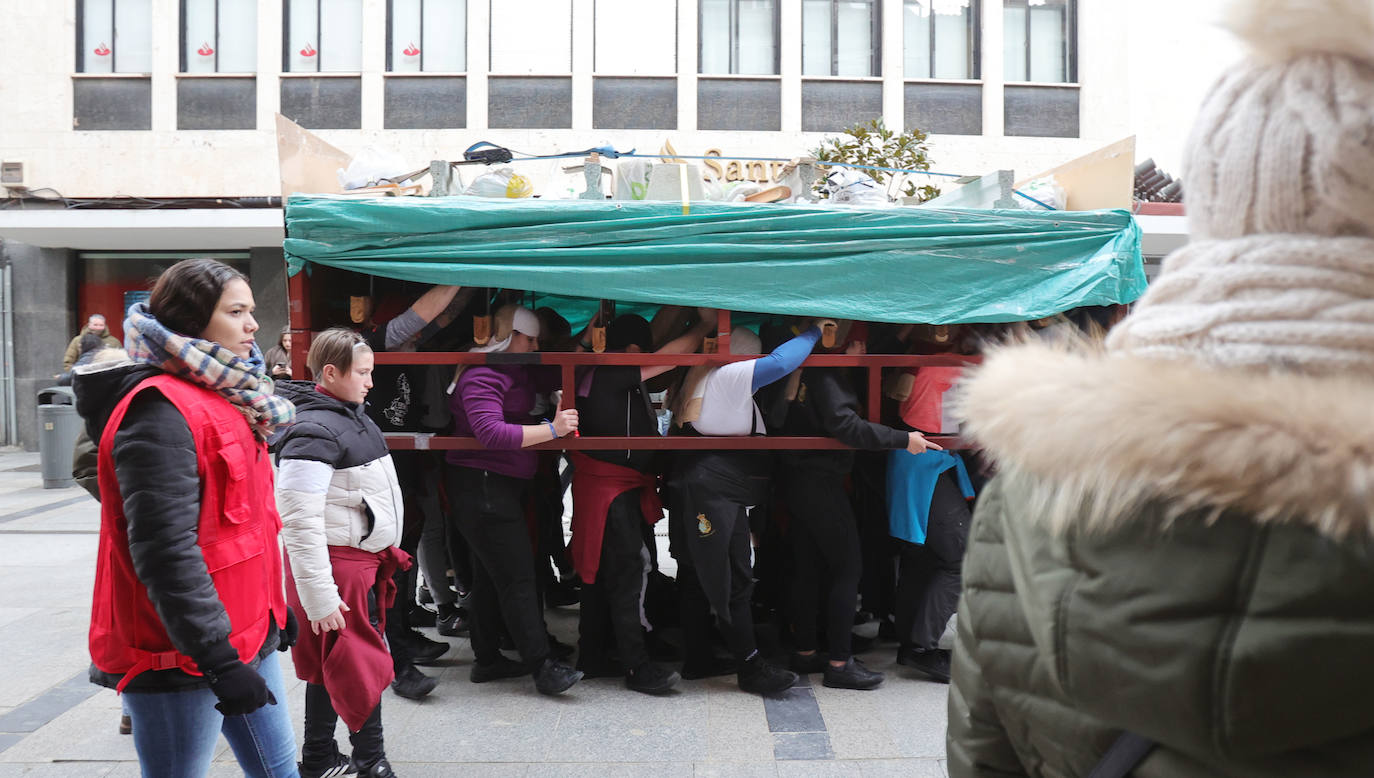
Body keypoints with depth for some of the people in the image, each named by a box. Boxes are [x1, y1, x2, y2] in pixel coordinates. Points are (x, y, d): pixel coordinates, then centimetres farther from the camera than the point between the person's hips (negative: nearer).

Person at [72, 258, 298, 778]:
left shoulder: (221, 397, 12)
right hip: (180, 657, -10)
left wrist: (273, 608, 24)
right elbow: (164, 549, -25)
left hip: (246, 634, 10)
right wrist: (218, 659, -26)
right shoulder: (160, 411, -19)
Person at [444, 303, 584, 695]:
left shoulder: (516, 372, 15)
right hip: (482, 485, -10)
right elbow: (492, 433, -27)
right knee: (517, 576, -10)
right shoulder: (482, 377, -16)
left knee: (490, 574, 15)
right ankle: (542, 666, -8)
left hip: (501, 486, 11)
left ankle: (486, 659, 23)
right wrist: (552, 429, -26)